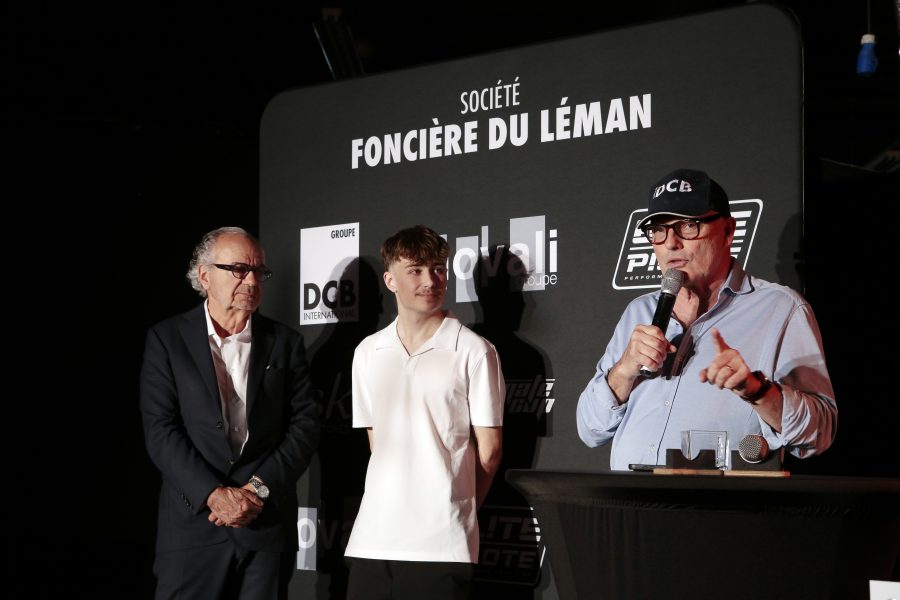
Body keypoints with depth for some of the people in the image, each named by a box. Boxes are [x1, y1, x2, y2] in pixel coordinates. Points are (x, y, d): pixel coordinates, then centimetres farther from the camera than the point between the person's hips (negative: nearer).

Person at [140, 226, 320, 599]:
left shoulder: (285, 342, 9)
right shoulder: (166, 339, 3)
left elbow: (305, 425, 3)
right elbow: (160, 430, -5)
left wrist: (259, 489, -10)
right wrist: (214, 494, -14)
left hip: (268, 525, 2)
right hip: (193, 523, -1)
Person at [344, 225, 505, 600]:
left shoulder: (473, 351, -3)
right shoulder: (368, 352, 10)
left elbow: (489, 448, 1)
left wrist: (458, 510, 8)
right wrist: (393, 494, 13)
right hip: (373, 538, 4)